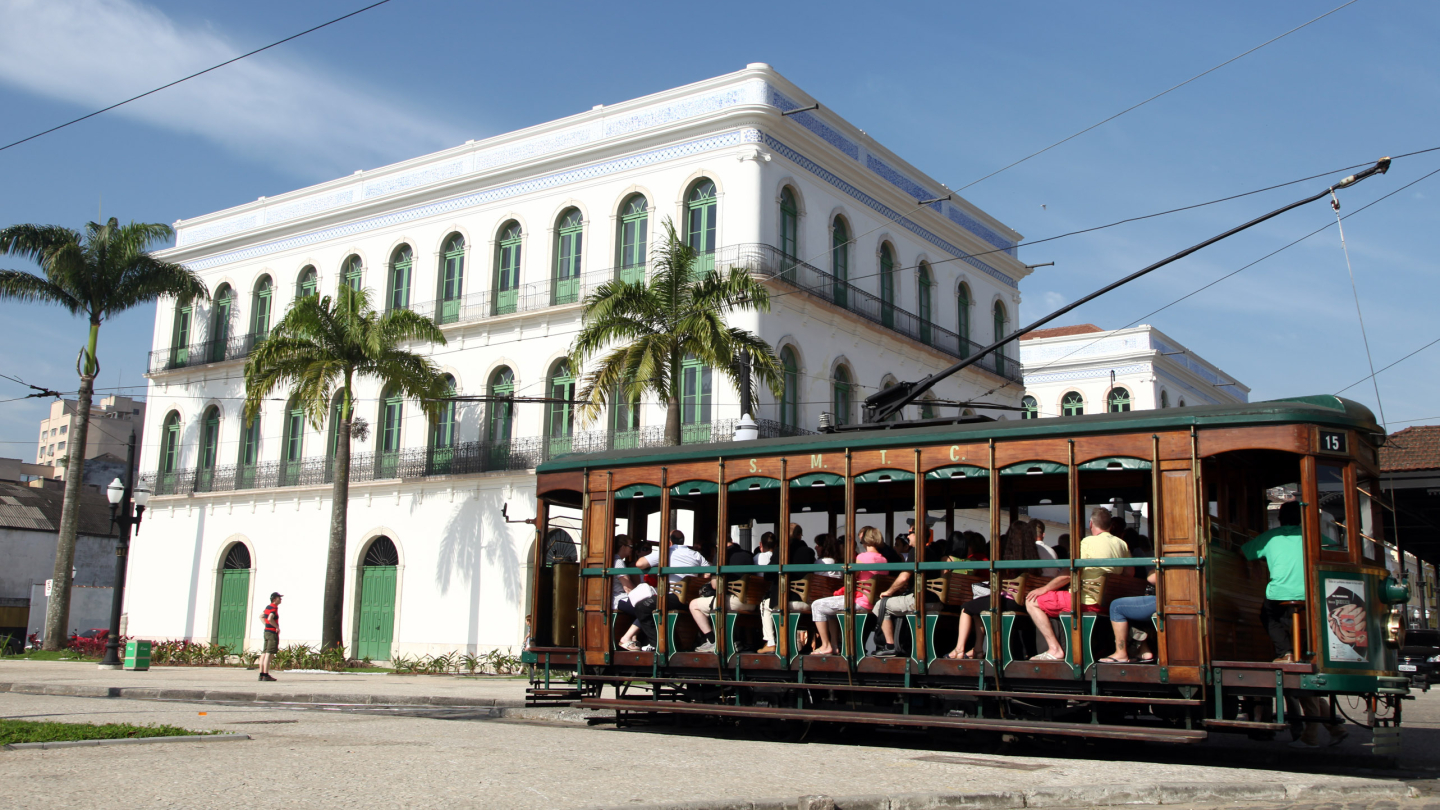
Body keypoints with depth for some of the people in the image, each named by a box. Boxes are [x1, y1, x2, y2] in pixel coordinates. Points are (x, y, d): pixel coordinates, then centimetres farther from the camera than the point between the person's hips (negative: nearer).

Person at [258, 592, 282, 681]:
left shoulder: (268, 607, 15)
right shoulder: (274, 608, -13)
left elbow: (261, 616, 28)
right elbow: (270, 619, -27)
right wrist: (277, 627, -15)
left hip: (266, 631, 9)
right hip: (272, 632, -9)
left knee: (264, 653, 9)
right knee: (269, 654, -9)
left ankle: (261, 674, 10)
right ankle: (266, 675, -11)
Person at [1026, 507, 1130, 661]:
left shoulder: (1088, 542, -13)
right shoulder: (1122, 544, 7)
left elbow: (1069, 574, -16)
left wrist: (1044, 589, -6)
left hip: (1087, 602, -8)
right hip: (1108, 602, 8)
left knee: (1032, 602, -4)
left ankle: (1055, 649, -10)